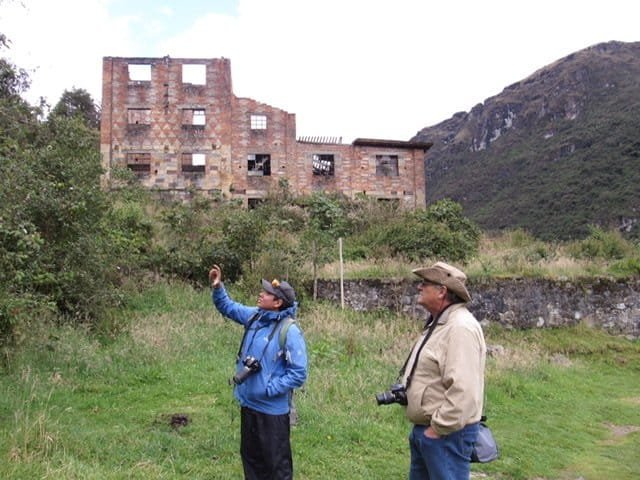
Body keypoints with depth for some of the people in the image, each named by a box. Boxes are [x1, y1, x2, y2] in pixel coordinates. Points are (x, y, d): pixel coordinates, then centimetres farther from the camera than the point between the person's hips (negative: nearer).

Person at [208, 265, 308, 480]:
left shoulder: (290, 331, -22)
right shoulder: (255, 316, -1)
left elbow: (298, 373, -21)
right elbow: (228, 307, 15)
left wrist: (268, 389, -20)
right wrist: (217, 287, -3)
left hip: (272, 409, -7)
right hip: (248, 404, 7)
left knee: (277, 463, 8)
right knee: (251, 456, 23)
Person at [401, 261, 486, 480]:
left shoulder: (460, 327, -23)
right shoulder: (439, 323, 12)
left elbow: (463, 390, -29)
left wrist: (438, 428, -23)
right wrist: (407, 388, 12)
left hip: (447, 433, -10)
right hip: (424, 429, 10)